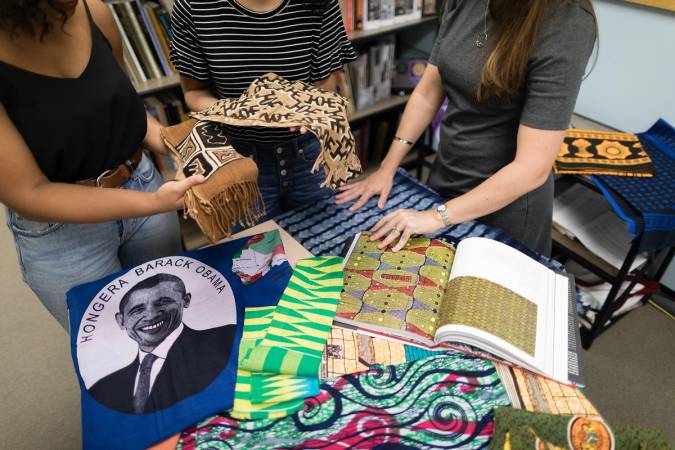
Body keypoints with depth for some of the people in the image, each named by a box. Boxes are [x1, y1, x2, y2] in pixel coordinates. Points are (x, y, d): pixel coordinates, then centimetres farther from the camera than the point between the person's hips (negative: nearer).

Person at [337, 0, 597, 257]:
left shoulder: (567, 26, -24)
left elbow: (532, 168, -26)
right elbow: (427, 93, 0)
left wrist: (439, 217, -25)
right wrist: (387, 168, -3)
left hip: (505, 201, -5)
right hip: (444, 176, 6)